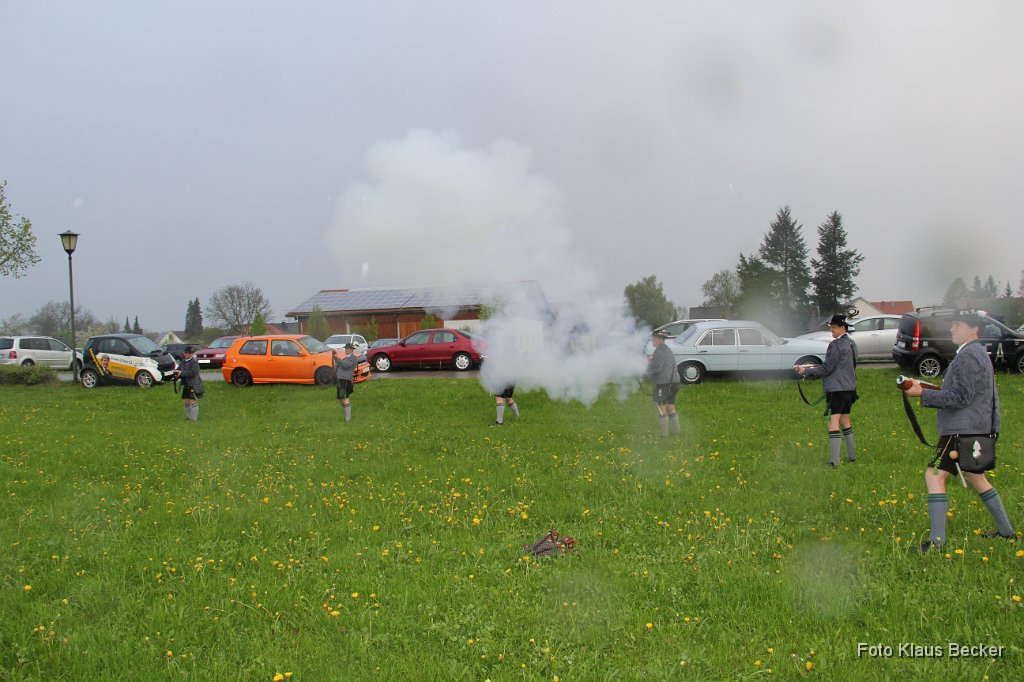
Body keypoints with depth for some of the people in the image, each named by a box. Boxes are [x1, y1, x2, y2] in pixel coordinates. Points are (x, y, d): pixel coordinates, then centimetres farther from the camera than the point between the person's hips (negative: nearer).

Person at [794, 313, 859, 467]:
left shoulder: (835, 345, -15)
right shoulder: (851, 344, 14)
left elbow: (827, 369, -16)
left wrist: (806, 371, -7)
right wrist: (813, 368, 19)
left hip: (836, 389, -10)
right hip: (850, 388, 10)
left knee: (833, 424, -10)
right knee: (845, 421, 21)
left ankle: (834, 462, -14)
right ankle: (851, 455, 28)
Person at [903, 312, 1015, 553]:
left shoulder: (968, 356, -16)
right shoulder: (979, 353, 17)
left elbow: (962, 397, -21)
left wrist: (924, 394, -19)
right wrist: (935, 392, 15)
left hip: (962, 430, -11)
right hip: (978, 428, 11)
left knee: (934, 476, -15)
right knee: (974, 477, 24)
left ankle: (937, 540, -20)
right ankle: (1006, 530, 32)